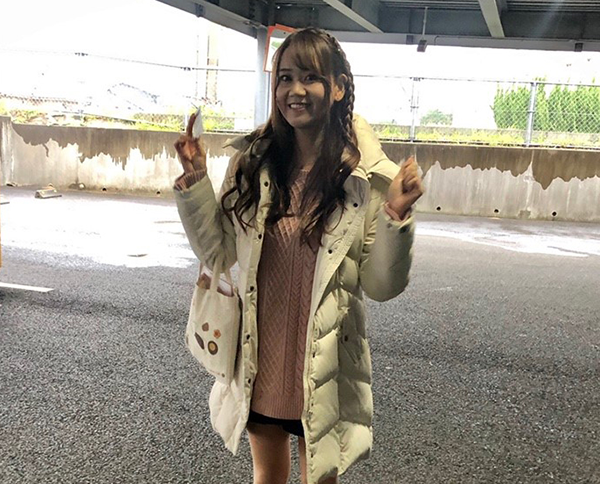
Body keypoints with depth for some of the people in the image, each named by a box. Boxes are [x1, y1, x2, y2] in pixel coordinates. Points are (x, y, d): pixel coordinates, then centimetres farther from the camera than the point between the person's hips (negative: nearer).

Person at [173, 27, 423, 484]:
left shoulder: (366, 176, -13)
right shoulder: (252, 161, -5)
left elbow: (381, 286, -10)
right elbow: (218, 252, 2)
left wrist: (396, 217, -24)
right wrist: (195, 182, -8)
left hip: (322, 365, -2)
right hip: (258, 359, 3)